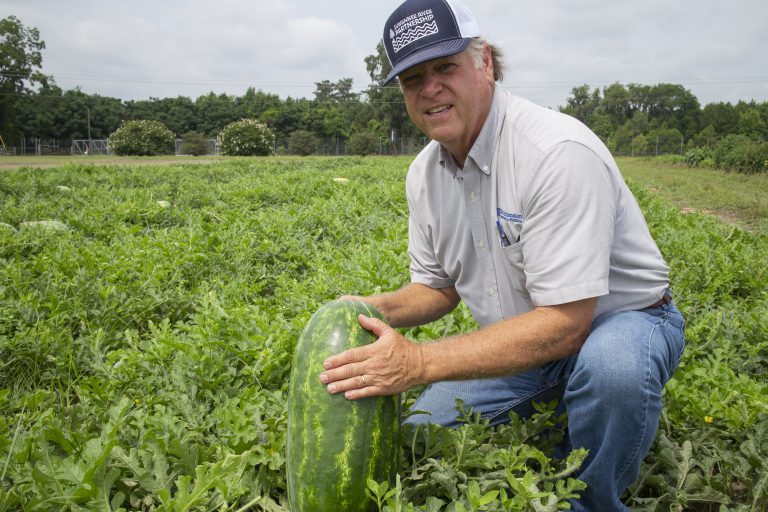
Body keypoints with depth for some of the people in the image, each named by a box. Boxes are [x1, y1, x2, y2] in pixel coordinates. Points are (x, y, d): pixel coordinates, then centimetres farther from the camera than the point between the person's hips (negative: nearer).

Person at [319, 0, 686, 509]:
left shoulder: (559, 152, -29)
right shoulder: (424, 174, -5)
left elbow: (565, 323, -33)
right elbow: (437, 287, 7)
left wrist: (419, 363, -36)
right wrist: (378, 308, -15)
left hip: (624, 319, -5)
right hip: (521, 336, 6)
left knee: (613, 365, -40)